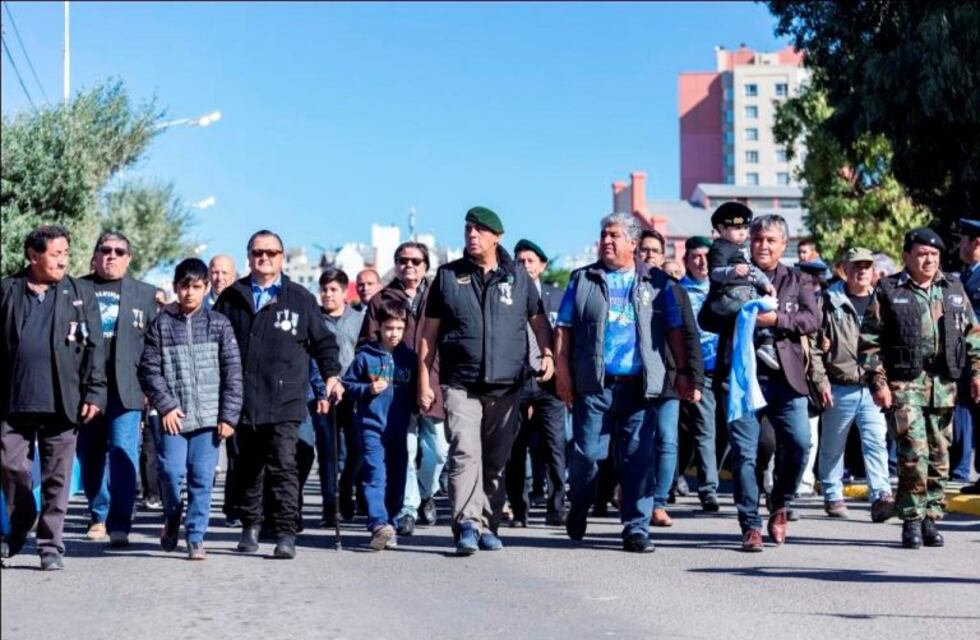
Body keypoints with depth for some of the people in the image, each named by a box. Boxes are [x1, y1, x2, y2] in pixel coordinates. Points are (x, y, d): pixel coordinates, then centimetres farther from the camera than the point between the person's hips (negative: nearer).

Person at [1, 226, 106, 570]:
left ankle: (51, 545, 10)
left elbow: (94, 347, 2)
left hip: (61, 400, -1)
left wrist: (94, 393, -5)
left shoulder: (81, 293, 6)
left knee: (57, 477, 2)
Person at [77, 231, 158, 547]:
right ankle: (98, 517, 22)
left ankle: (119, 524, -11)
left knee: (122, 454, -10)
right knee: (90, 456, 8)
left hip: (125, 389, -1)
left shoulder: (147, 294, 10)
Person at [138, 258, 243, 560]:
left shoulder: (218, 324, 5)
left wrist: (229, 416, -3)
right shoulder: (161, 325, 6)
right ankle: (172, 516, 21)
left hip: (208, 417, 0)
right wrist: (165, 406, -7)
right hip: (173, 416, 0)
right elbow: (149, 370, 4)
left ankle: (196, 538, 10)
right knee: (171, 471, -8)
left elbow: (232, 372, 3)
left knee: (202, 478, 0)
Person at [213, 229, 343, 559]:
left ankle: (286, 533, -9)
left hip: (284, 402, -2)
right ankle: (250, 527, 24)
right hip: (243, 402, 2)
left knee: (283, 467, -10)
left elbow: (322, 341, 13)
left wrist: (331, 374, 1)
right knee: (248, 468, 10)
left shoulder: (300, 299, 8)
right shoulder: (232, 298, 12)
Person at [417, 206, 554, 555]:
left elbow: (538, 318, 19)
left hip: (506, 385, 2)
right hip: (460, 384, -2)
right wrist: (424, 382, 4)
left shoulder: (517, 277, 9)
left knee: (496, 460, 9)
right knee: (465, 453, -17)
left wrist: (548, 353, 0)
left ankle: (487, 525, 19)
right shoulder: (448, 275, 6)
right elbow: (429, 331, 8)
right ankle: (467, 525, -21)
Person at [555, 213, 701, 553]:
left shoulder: (657, 283, 12)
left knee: (639, 458, -1)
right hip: (594, 385, 0)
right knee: (587, 452, 0)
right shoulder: (583, 280, 12)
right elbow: (564, 330, 9)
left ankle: (636, 528, 5)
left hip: (641, 385, 0)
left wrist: (682, 372, 1)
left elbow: (675, 331, 10)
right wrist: (563, 373, 0)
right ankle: (578, 510, 25)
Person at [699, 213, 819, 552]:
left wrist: (776, 318, -15)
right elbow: (706, 318, 6)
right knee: (744, 452, -1)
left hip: (784, 378, 0)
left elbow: (812, 319, 0)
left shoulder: (798, 281, 14)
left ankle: (779, 507, 14)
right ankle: (751, 527, 6)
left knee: (799, 443, -10)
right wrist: (739, 319, -11)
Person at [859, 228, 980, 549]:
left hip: (943, 385, 4)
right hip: (904, 383, -4)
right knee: (914, 453, -13)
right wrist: (877, 383, -8)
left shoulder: (954, 290, 13)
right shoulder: (888, 292, 0)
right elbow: (869, 341, -2)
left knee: (939, 456, 7)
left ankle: (931, 518, 17)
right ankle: (912, 520, -3)